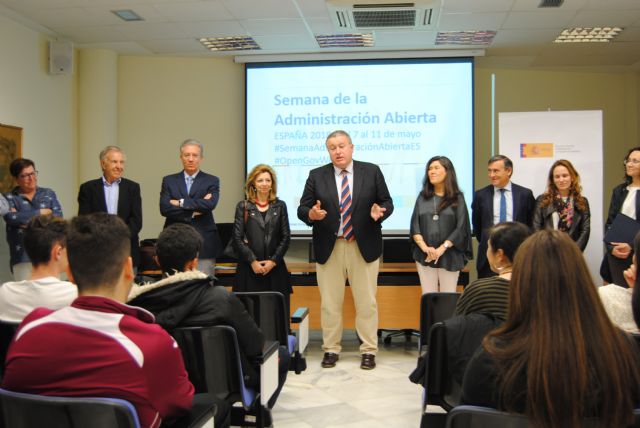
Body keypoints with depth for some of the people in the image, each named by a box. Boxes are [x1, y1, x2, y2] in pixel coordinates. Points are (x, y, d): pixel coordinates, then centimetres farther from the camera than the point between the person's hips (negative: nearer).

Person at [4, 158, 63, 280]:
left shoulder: (49, 194, 13)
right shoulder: (10, 198, 8)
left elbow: (58, 217, -1)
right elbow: (10, 217, -11)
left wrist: (26, 219, -7)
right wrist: (40, 213, -5)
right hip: (23, 256, -1)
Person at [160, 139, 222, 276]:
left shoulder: (212, 181, 6)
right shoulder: (169, 181, 11)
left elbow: (210, 204, -13)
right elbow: (164, 208, -4)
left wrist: (180, 203, -9)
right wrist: (194, 211, -10)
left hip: (204, 245, -1)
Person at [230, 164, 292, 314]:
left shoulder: (280, 206, 10)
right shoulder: (243, 206, 6)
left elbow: (286, 237, 6)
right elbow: (237, 238, 1)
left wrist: (273, 261, -5)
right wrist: (252, 261, -8)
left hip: (275, 267, 1)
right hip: (249, 268, -1)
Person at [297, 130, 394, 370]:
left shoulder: (371, 171, 3)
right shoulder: (317, 176, 4)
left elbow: (387, 202, 5)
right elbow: (302, 208, 2)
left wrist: (379, 212, -17)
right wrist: (311, 214, -20)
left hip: (364, 247, -1)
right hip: (329, 248, 1)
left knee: (366, 302, 5)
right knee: (329, 303, 8)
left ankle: (369, 351, 16)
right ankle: (331, 349, 21)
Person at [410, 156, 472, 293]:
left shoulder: (457, 198, 4)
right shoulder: (422, 197, 10)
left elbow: (461, 228, -4)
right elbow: (414, 225, 3)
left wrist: (442, 248, -14)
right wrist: (424, 247, -12)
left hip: (449, 256, -2)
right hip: (425, 256, 2)